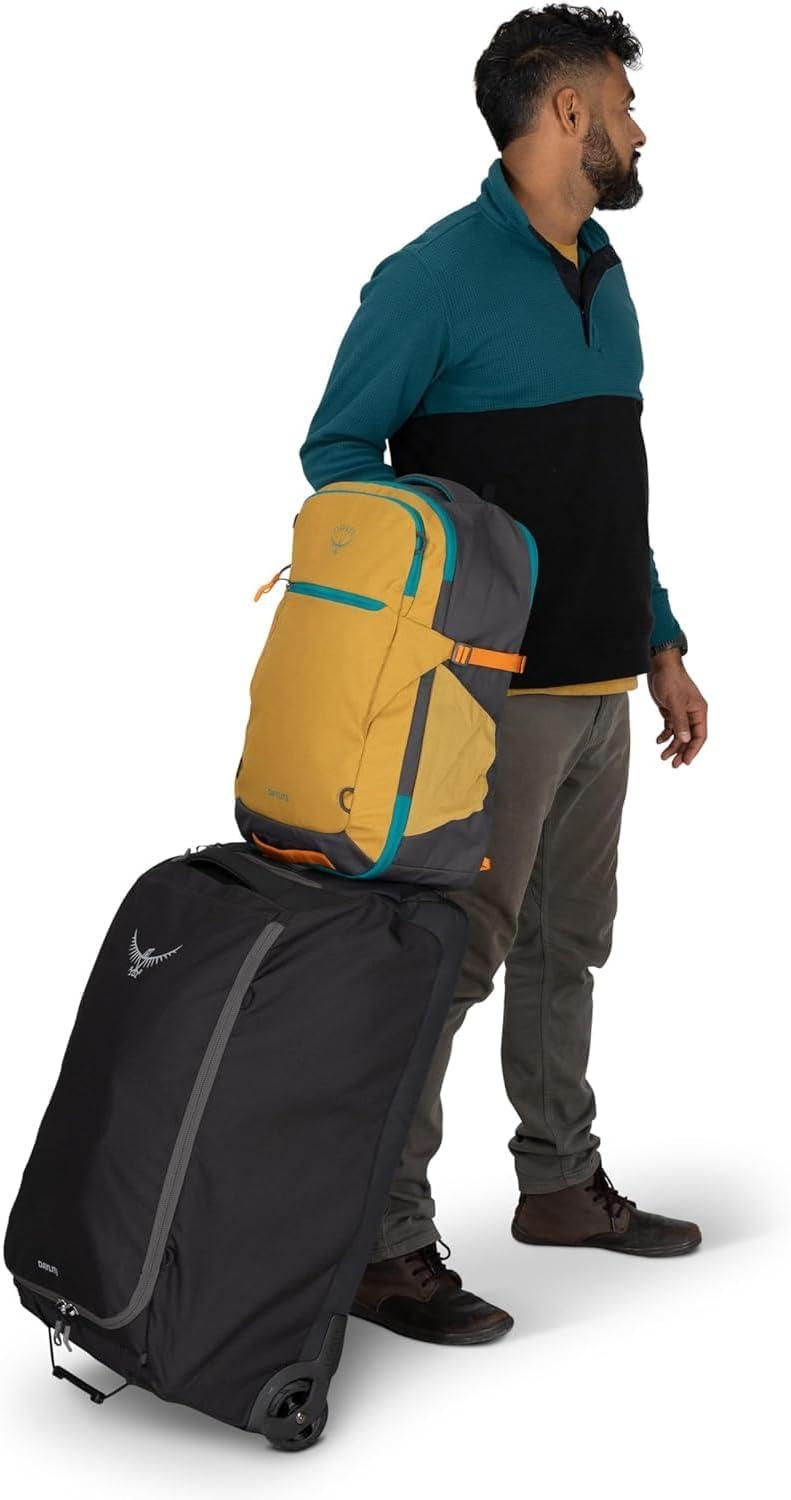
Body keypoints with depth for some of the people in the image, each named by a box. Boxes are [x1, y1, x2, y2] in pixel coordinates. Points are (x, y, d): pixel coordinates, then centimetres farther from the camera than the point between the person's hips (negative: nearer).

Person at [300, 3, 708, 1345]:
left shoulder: (605, 279, 15)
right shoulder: (435, 277, -11)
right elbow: (337, 453, -9)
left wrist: (663, 646, 17)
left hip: (600, 688, 8)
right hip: (492, 693, -8)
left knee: (565, 945, 17)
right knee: (449, 959, -5)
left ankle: (562, 1181, 33)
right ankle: (385, 1246, 3)